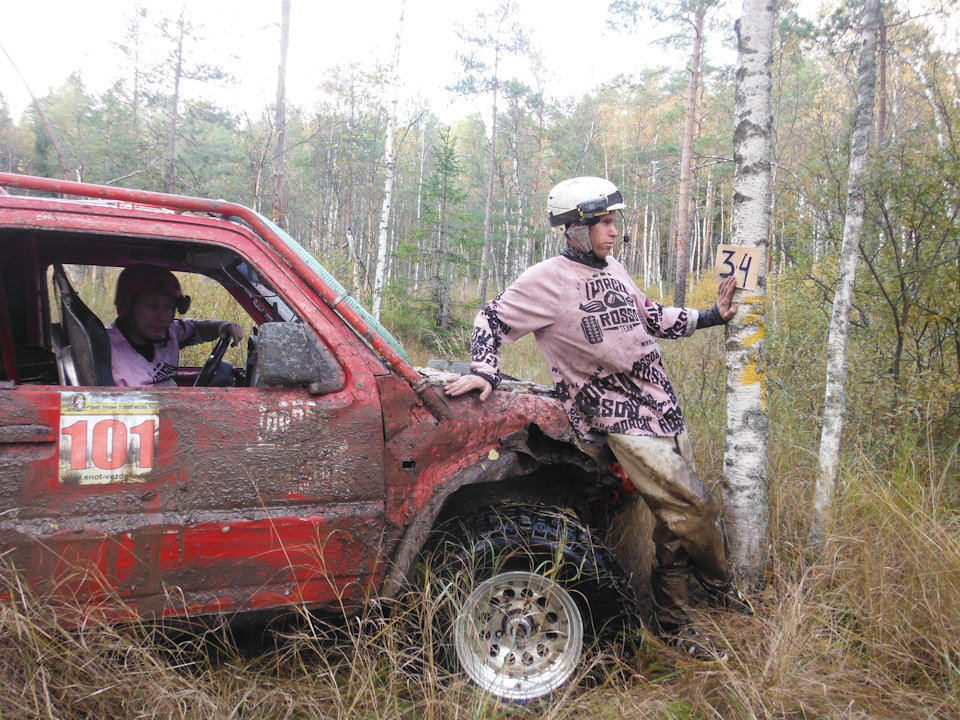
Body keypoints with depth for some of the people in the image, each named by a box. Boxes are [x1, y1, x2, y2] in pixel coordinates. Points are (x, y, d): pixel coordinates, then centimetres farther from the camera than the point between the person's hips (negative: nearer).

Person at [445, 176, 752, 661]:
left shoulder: (611, 270, 14)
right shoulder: (548, 281, -7)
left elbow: (649, 316, 25)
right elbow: (494, 320, -1)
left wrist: (710, 316, 17)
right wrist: (484, 371, -15)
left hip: (663, 408, 8)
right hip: (619, 419, -8)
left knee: (677, 520, 12)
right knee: (694, 507, -12)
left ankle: (671, 621, 30)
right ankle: (720, 586, 16)